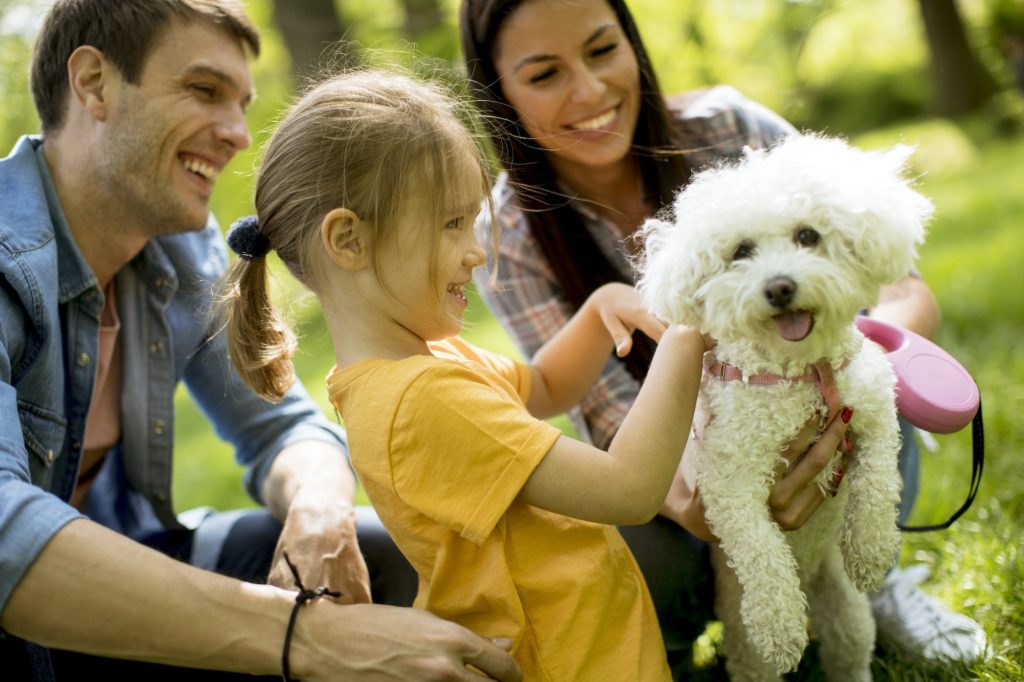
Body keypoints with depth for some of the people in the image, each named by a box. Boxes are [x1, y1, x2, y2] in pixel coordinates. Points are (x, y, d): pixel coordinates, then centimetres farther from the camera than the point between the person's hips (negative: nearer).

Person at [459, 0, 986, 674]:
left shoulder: (724, 127, -18)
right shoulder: (508, 237, -18)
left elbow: (904, 291, -21)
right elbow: (618, 415, -20)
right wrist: (679, 490, -45)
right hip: (668, 461, -1)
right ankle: (669, 643, 4)